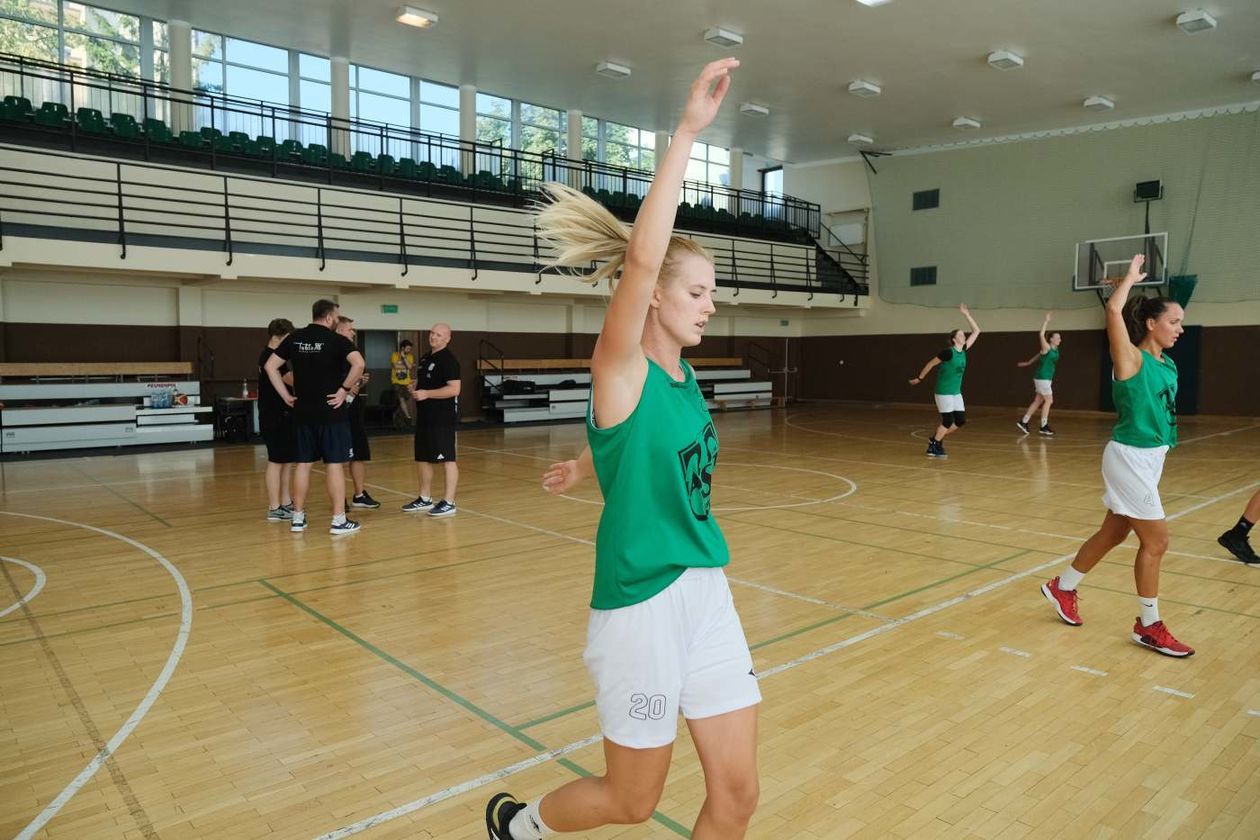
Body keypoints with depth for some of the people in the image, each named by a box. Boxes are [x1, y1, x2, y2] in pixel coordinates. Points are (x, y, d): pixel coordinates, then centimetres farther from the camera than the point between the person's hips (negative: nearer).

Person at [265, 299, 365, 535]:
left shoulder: (295, 338, 7)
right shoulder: (336, 340, -9)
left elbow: (270, 366, 7)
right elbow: (359, 363, -25)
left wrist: (285, 395, 8)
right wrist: (345, 389, -15)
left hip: (303, 412, 5)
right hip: (331, 411, -5)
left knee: (303, 464, 12)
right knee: (335, 464, -1)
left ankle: (298, 518, 17)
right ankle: (339, 520, 2)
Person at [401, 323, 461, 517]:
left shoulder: (448, 360, -11)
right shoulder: (425, 358, 15)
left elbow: (454, 389, -20)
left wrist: (426, 394, -23)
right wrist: (414, 390, 4)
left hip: (443, 418, -9)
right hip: (425, 416, 9)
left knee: (447, 459, -5)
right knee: (422, 458, 14)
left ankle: (448, 503, -2)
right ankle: (425, 499, 26)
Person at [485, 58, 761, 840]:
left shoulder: (686, 377, 7)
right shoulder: (620, 371, -14)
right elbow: (641, 257, -31)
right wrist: (690, 128, -30)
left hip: (708, 589, 7)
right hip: (642, 600, -7)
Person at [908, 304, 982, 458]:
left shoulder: (963, 351, 4)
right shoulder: (948, 352, -16)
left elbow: (976, 331, 9)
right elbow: (930, 364, -8)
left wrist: (967, 315, 4)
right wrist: (919, 378, -2)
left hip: (956, 392, 8)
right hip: (944, 392, -8)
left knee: (961, 421, 6)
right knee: (948, 422, -6)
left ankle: (935, 439, 20)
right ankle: (933, 447, 8)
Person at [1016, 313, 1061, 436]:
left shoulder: (1056, 350, 12)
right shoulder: (1046, 347, -12)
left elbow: (1039, 356, 24)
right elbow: (1041, 335, -26)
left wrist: (1028, 363, 32)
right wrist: (1046, 321, -21)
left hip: (1046, 378, 9)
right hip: (1041, 378, -9)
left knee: (1038, 401, 10)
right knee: (1049, 400, -7)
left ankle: (1023, 422, 16)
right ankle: (1044, 427, -3)